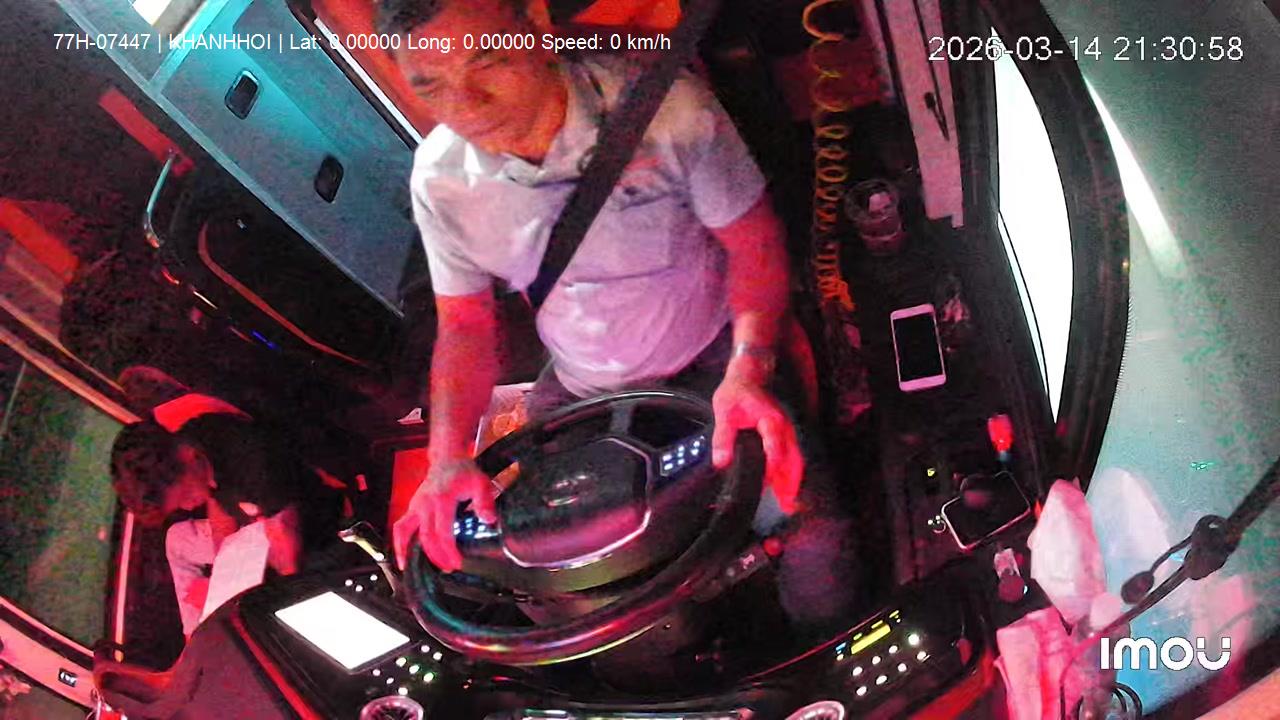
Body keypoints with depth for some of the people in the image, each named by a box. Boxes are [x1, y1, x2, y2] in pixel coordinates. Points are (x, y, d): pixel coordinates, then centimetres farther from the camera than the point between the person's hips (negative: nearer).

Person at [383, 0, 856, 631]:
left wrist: (748, 371, -29)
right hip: (583, 391, 4)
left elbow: (753, 241, -13)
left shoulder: (660, 106, -24)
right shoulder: (438, 178, -13)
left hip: (715, 361, -3)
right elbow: (464, 324, -2)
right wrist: (448, 457, -17)